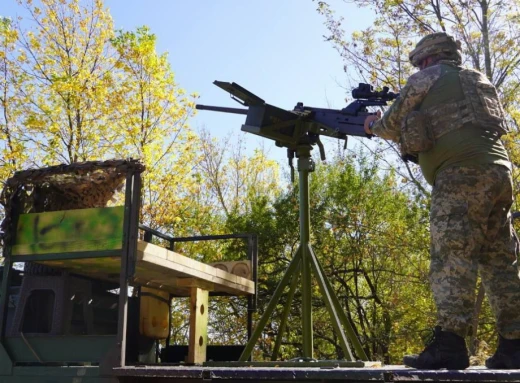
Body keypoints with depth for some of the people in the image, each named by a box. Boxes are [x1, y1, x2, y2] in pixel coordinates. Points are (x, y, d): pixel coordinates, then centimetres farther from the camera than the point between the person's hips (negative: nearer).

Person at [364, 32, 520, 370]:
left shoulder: (427, 78, 9)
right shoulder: (479, 81, 30)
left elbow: (394, 126, 14)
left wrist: (373, 126, 35)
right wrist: (414, 138, 37)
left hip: (462, 176, -7)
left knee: (452, 257, -13)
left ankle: (450, 344, -19)